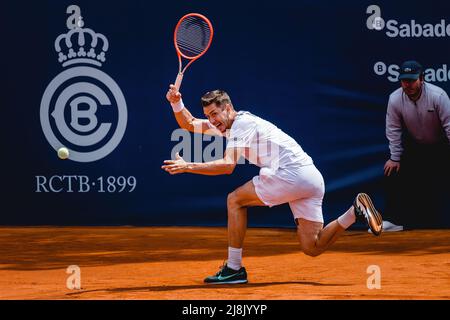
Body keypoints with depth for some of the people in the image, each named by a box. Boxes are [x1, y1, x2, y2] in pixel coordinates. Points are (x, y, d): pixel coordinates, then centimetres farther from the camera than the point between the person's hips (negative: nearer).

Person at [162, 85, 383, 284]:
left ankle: (234, 269, -2)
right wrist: (176, 102, 10)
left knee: (235, 200, 0)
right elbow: (188, 123, 27)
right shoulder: (224, 124, 21)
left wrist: (188, 166, -17)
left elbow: (227, 166, -18)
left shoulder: (242, 123, -7)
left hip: (291, 173, -10)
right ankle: (356, 211, -6)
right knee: (312, 248, 3)